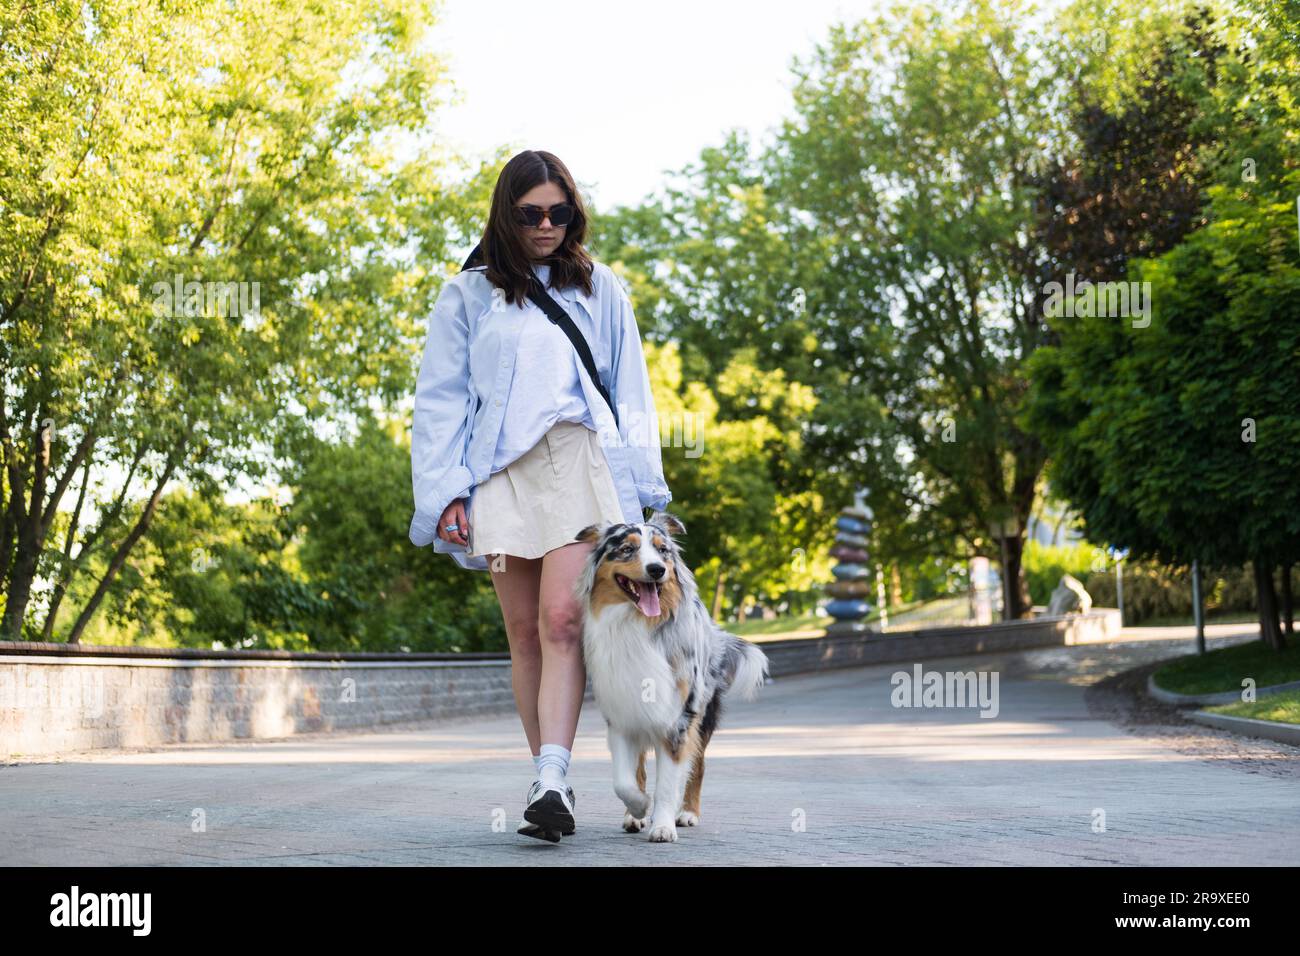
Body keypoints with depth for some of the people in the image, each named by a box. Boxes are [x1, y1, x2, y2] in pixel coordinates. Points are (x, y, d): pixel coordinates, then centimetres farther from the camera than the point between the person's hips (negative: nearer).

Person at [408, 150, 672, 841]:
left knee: (562, 619, -17)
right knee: (525, 633, 0)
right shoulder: (468, 296, 12)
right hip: (500, 473, 1)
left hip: (580, 465, -1)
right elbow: (440, 400, 9)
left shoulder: (598, 288, 16)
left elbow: (630, 394, 16)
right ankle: (550, 781, 7)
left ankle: (551, 782, -25)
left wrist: (641, 489, 9)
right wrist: (447, 492, -1)